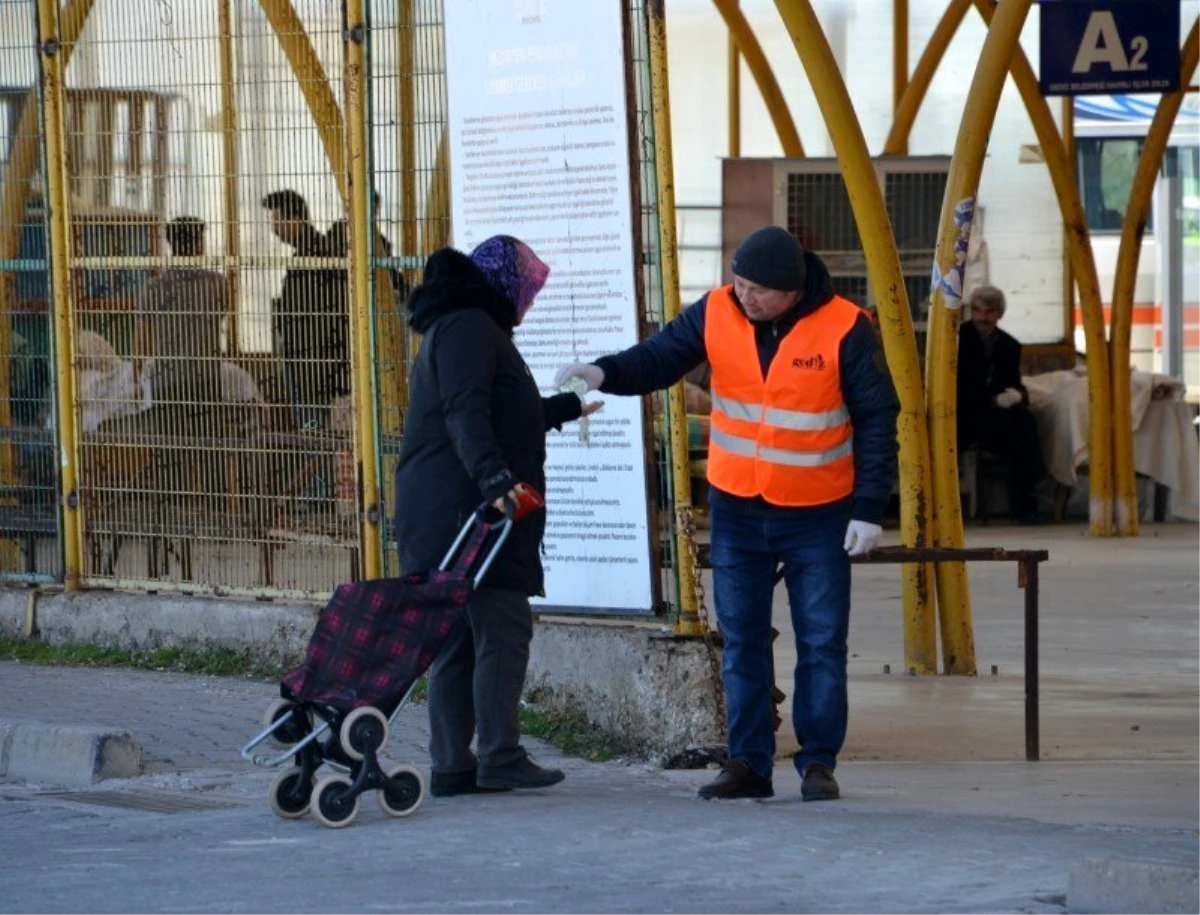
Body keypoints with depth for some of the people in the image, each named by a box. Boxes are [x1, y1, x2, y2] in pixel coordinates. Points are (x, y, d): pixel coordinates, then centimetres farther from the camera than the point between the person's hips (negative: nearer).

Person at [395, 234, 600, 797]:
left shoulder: (459, 326, 26)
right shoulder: (469, 327, -8)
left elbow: (501, 412, 38)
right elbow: (466, 413, -23)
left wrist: (566, 407, 49)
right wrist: (494, 475, -34)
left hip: (442, 511, 11)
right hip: (465, 506, -11)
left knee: (459, 635, 10)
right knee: (503, 627, -10)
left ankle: (451, 764, 9)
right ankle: (499, 755, -12)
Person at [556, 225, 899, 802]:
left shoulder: (844, 329, -15)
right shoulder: (715, 313, -7)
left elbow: (877, 418, -10)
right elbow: (659, 359, -5)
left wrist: (869, 508, -12)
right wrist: (605, 373, -27)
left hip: (818, 515, -3)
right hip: (736, 509, 3)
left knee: (822, 643, 1)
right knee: (741, 642, 6)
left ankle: (818, 762, 9)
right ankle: (747, 764, 11)